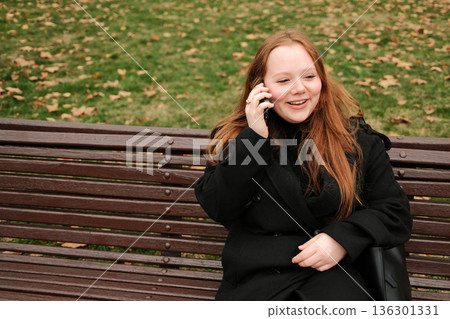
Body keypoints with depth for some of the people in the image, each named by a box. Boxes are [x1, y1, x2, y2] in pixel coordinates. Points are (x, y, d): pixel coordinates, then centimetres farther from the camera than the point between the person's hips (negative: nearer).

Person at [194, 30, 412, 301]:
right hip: (253, 277, 0)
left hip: (330, 272, 1)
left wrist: (343, 238, -7)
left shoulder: (357, 139, 8)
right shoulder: (235, 136, 10)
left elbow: (395, 212, 11)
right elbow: (217, 209, -2)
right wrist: (254, 138, -8)